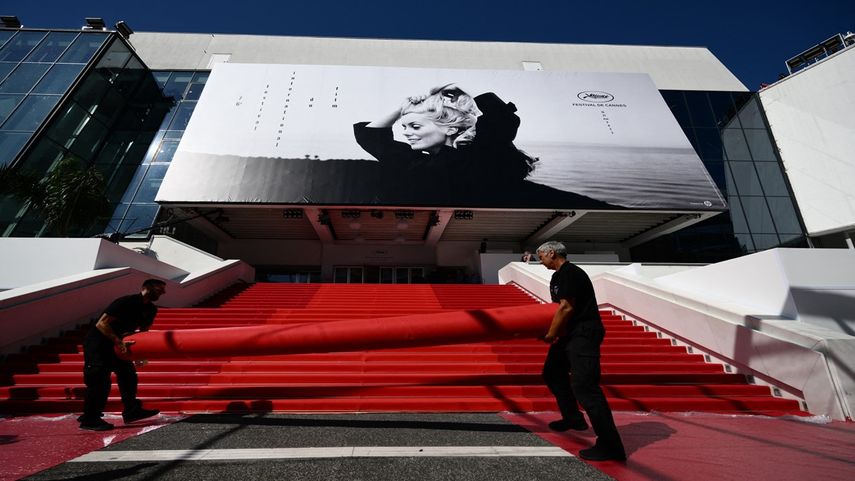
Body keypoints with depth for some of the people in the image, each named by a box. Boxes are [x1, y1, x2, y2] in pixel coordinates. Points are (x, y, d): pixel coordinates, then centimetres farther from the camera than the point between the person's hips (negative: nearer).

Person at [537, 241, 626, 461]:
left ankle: (611, 446, -2)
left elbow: (566, 308, -23)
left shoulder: (570, 274, -17)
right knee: (552, 372, 19)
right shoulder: (560, 275, 15)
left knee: (584, 386, -12)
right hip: (572, 334, 11)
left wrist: (551, 335, -13)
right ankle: (573, 419, 33)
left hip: (583, 335, -11)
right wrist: (554, 333, 7)